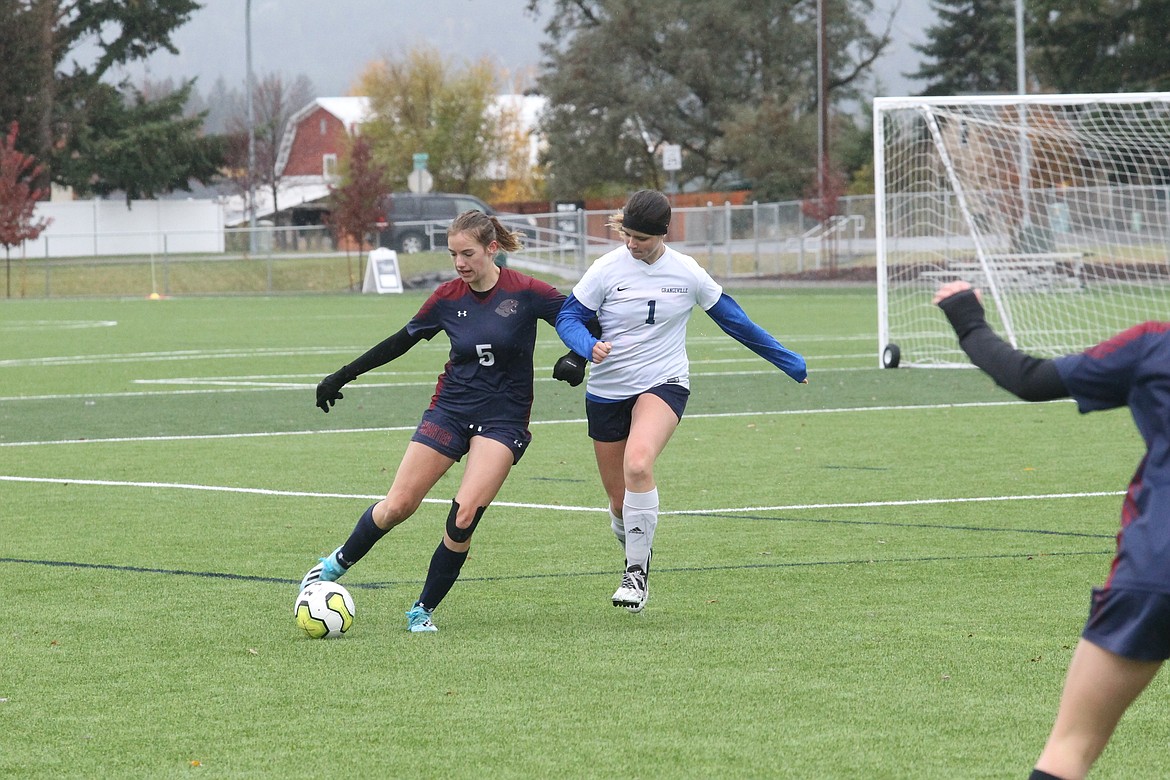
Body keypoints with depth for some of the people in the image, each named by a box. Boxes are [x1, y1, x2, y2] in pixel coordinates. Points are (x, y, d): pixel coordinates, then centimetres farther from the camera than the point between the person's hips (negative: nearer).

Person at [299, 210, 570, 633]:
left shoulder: (526, 292, -11)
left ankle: (423, 609, 0)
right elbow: (402, 341, 12)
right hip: (450, 409, 3)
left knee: (464, 517, -17)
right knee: (397, 506, -3)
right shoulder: (448, 297, -1)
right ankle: (338, 563, 24)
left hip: (503, 419, -3)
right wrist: (343, 376, 14)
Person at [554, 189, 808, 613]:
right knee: (620, 501, 5)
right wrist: (590, 347, -24)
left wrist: (787, 361, 17)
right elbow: (568, 316, -1)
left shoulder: (687, 273, -3)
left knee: (637, 464, -30)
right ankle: (635, 565, 35)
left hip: (663, 385, -2)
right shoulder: (607, 268, -5)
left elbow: (733, 319, 10)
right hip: (607, 390, 2)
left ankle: (637, 573, -21)